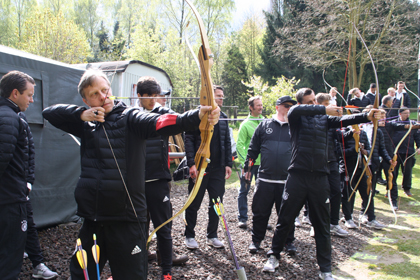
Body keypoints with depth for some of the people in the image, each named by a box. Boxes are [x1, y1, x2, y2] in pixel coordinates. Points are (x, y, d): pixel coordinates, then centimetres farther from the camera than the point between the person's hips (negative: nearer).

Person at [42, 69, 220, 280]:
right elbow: (49, 112, 13)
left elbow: (159, 123, -22)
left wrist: (198, 116, -42)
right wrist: (81, 114, -6)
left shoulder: (129, 118, -4)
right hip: (92, 220, 5)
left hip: (127, 221, -5)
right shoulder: (86, 124, 11)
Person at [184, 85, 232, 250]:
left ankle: (212, 236, 24)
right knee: (194, 203, 6)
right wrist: (192, 164, -17)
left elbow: (227, 142, 15)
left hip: (218, 168, 5)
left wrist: (228, 164, 8)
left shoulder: (223, 118, 13)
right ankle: (189, 235, 22)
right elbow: (189, 140, -8)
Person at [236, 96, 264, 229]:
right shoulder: (246, 124, -6)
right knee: (244, 190, 5)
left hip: (263, 162, 4)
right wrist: (244, 161, -15)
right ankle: (242, 218, 16)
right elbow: (239, 144, -7)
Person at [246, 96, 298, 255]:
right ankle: (256, 240, 24)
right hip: (265, 179, 0)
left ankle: (289, 242, 27)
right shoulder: (265, 125, 7)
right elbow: (253, 148, 10)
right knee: (260, 212, 7)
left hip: (287, 181, 1)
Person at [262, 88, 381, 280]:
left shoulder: (324, 118, 11)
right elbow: (295, 110, -20)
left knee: (322, 225, 9)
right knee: (285, 219, 7)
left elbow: (343, 120, -4)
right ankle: (273, 256, 26)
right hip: (298, 176, -2)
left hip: (319, 177, 3)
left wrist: (366, 117, -21)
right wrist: (324, 109, -27)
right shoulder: (296, 117, 3)